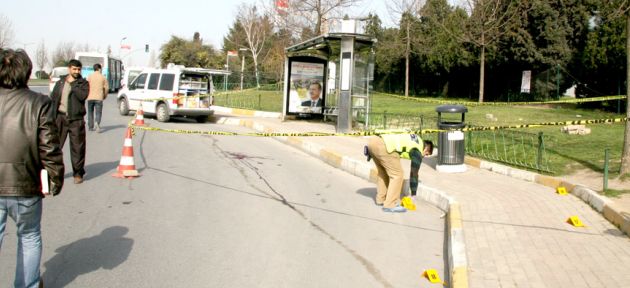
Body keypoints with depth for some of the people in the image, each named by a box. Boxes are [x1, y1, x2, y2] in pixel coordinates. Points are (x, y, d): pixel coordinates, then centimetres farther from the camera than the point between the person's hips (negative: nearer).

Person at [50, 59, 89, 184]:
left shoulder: (83, 83, 4)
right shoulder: (60, 82, 13)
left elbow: (82, 95, -16)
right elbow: (52, 98, 15)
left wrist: (72, 84, -9)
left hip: (76, 119, -2)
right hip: (60, 117, 3)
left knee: (77, 147, 1)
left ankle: (78, 174, 10)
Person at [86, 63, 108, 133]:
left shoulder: (90, 76, 2)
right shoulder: (103, 77, 2)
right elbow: (106, 88, 1)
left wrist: (87, 94, 14)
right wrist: (105, 95, 16)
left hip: (90, 97, 1)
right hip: (99, 98, -1)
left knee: (90, 112, 15)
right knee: (98, 113, 1)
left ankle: (90, 127, 18)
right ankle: (97, 123, -27)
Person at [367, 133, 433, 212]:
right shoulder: (418, 151, 9)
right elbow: (414, 174, 15)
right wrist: (413, 195, 23)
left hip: (374, 140, 9)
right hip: (383, 146, -9)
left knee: (383, 172, 25)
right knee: (397, 175, 2)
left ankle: (381, 199, 31)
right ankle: (390, 205, 1)